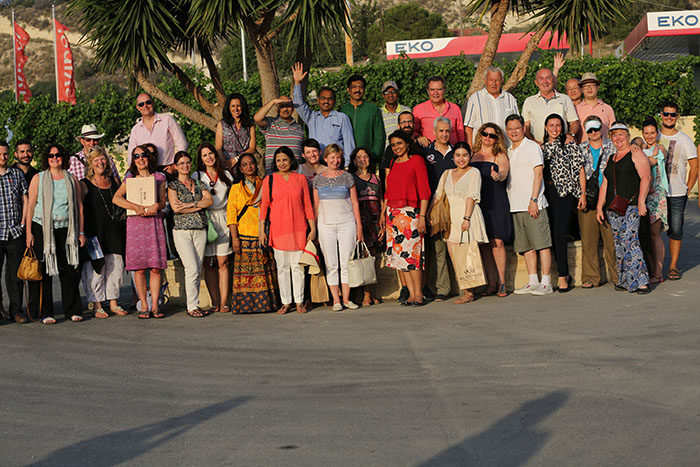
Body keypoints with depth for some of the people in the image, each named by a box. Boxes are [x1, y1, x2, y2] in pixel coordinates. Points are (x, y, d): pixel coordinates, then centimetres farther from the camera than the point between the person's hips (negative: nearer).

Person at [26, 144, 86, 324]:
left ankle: (72, 310, 9)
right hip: (42, 229, -1)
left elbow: (79, 207, 13)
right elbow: (30, 205, 3)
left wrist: (81, 232, 8)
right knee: (43, 272, -2)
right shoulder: (38, 178, 6)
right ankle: (45, 313, 4)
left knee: (69, 271, -1)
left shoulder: (72, 179, 11)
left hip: (66, 230, 1)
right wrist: (29, 232, -4)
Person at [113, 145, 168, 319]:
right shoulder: (129, 178, 11)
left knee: (156, 267, -4)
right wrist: (136, 207, -15)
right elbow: (116, 198, -2)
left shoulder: (159, 177, 13)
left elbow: (163, 202, 9)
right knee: (139, 267, -4)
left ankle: (155, 305, 1)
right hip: (135, 223, -1)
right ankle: (144, 306, 1)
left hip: (154, 223, 1)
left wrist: (156, 205, -15)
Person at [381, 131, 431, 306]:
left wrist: (422, 216, -13)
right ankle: (411, 294, 6)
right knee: (397, 254, 2)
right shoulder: (393, 163, 17)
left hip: (410, 212, -6)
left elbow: (424, 191, -7)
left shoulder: (416, 160, -2)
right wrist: (383, 213, 14)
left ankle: (418, 294, -5)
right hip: (392, 213, 6)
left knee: (410, 254, -12)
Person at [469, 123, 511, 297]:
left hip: (495, 202, -4)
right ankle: (491, 283, 6)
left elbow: (504, 173, -13)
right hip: (477, 201, 4)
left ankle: (501, 282, -4)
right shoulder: (473, 155, 16)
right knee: (484, 243, 2)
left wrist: (498, 175, -36)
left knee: (497, 242, -10)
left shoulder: (499, 156, 4)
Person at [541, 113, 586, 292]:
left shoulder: (571, 145, 4)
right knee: (553, 234, 2)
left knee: (560, 233, -13)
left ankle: (563, 276, -9)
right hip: (547, 193, 4)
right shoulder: (542, 147, 16)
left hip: (565, 192, -4)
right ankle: (566, 274, 11)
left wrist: (583, 194, -4)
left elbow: (580, 170, 2)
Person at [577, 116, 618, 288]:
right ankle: (591, 277, 6)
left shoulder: (611, 147, 8)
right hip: (587, 199, 1)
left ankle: (616, 275, 9)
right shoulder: (580, 149, 11)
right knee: (588, 239, 0)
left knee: (612, 238, -2)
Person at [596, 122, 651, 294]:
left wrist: (641, 201, -18)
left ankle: (640, 281, -16)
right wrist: (599, 207, 16)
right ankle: (624, 281, 8)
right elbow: (605, 184, 23)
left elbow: (645, 178, -9)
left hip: (631, 206, -7)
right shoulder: (611, 159, 21)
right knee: (619, 245, 4)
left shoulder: (636, 154, 0)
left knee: (629, 241, -17)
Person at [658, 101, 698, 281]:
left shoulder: (685, 140, 5)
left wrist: (687, 189, -1)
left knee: (675, 231, -1)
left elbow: (694, 166, 6)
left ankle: (673, 266, 8)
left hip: (677, 194, -1)